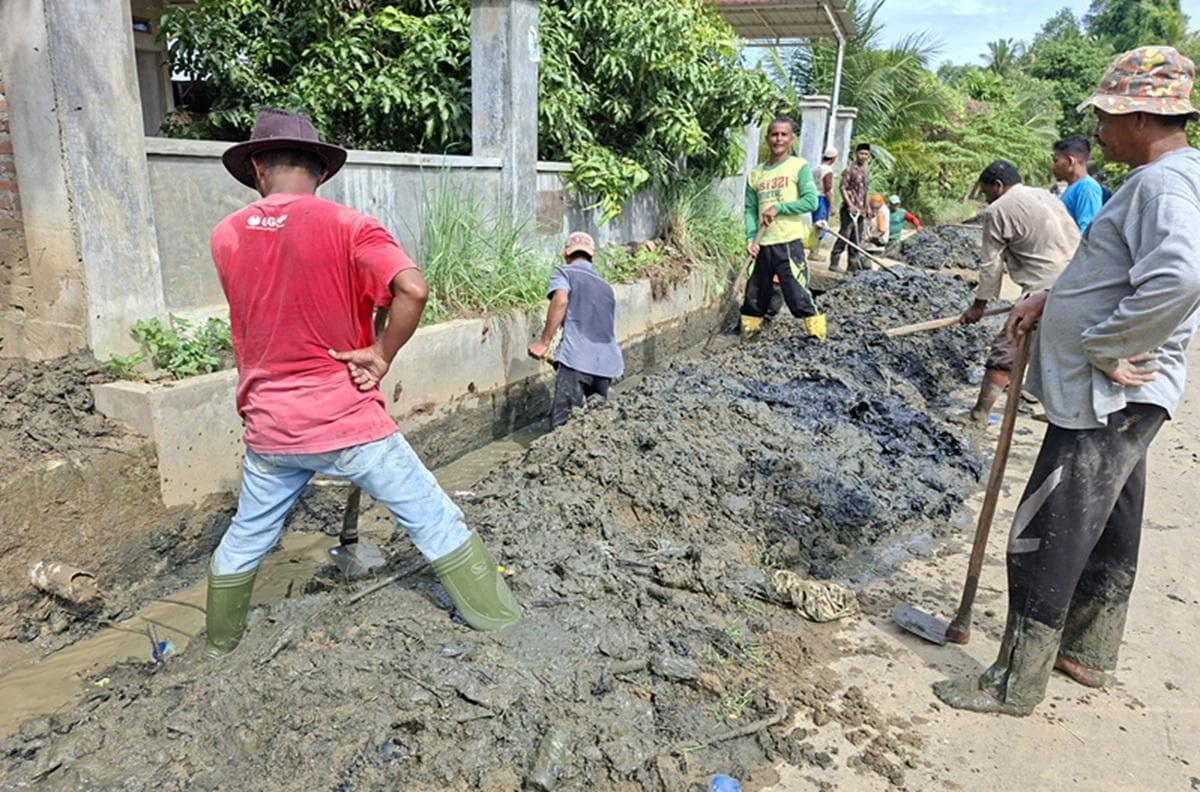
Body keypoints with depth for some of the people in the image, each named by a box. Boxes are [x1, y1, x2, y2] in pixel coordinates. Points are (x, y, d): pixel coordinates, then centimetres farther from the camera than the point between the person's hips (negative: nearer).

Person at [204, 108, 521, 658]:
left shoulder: (225, 236, 5)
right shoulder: (347, 227, -11)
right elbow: (412, 290, -26)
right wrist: (382, 354, -12)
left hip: (268, 427, 5)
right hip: (346, 419, -4)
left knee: (246, 538, 23)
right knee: (430, 515, 8)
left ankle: (220, 644, 44)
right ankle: (494, 618, 18)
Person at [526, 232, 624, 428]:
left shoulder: (563, 273, 11)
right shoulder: (605, 287, 28)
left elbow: (561, 300, -11)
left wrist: (544, 342, -10)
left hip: (577, 360, -5)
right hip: (607, 362, 6)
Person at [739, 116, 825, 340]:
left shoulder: (799, 166, -1)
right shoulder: (756, 173, 12)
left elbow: (811, 201, -9)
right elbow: (750, 209, 10)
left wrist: (779, 207, -15)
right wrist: (750, 238, -4)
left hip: (789, 241, -4)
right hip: (763, 245, 5)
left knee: (797, 293, -8)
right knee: (755, 294, 11)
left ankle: (817, 336, 3)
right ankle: (747, 334, 24)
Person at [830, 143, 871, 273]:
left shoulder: (865, 171, 16)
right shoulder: (850, 169, -7)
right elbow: (843, 188, -12)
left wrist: (867, 207, 18)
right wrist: (850, 205, -20)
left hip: (860, 210, 8)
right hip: (849, 209, -8)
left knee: (856, 238, 9)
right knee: (844, 236, -9)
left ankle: (853, 264, 15)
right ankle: (834, 262, -4)